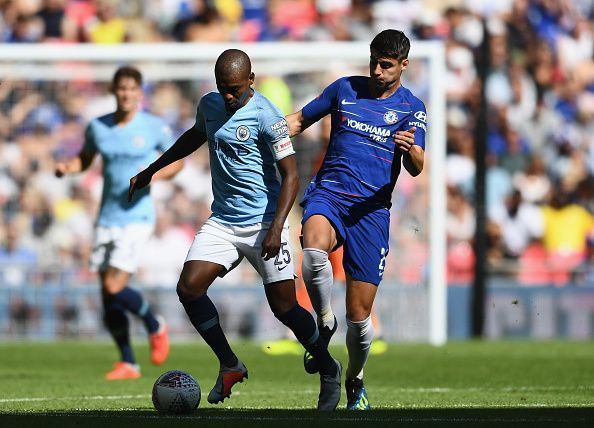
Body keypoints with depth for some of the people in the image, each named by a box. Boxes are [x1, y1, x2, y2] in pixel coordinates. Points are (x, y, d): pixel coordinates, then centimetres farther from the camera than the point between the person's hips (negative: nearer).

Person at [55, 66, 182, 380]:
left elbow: (177, 161, 6)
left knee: (114, 288, -17)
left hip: (137, 216, -5)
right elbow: (85, 158, 21)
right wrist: (67, 167, 0)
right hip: (106, 219, 5)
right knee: (108, 301, 5)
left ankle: (155, 327, 11)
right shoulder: (98, 127, 6)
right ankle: (128, 363, 20)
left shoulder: (154, 127, -4)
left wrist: (156, 174, -13)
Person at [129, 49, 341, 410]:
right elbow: (195, 136, 30)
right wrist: (152, 170, 35)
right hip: (222, 222, 6)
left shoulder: (265, 116, -14)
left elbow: (291, 176, -15)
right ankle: (230, 366, 5)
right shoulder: (210, 105, 6)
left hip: (263, 223, -6)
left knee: (284, 306, -5)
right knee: (189, 288, -12)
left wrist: (276, 228, -24)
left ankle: (329, 370, 19)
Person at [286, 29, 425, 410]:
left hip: (371, 210, 0)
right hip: (328, 193, 0)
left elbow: (416, 168, -8)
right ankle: (324, 322, -12)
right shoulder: (344, 89, 9)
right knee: (315, 247, -37)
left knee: (359, 314, -1)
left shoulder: (411, 109, 4)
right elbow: (300, 120, 20)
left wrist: (410, 149, -31)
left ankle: (355, 382, 26)